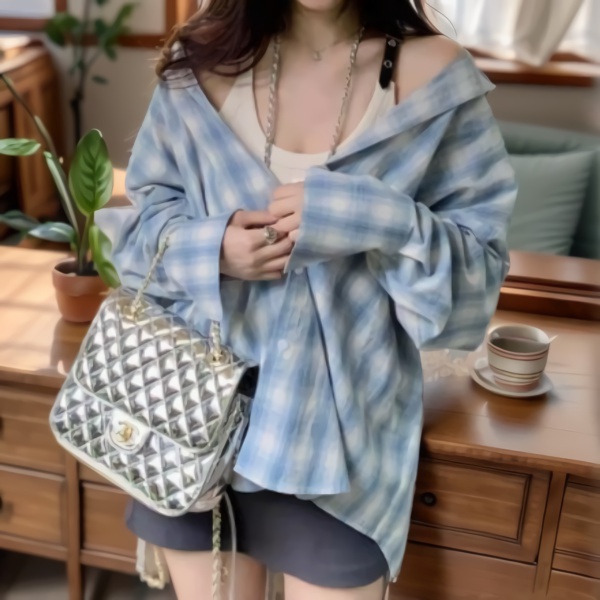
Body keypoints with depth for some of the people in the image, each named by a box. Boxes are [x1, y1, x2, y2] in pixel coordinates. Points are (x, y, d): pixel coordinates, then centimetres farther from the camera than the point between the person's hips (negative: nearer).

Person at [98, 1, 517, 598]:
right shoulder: (200, 61, -1)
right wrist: (209, 249, -15)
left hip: (340, 430, -1)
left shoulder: (434, 74, -8)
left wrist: (378, 224, -25)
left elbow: (481, 267, -7)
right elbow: (138, 221, 7)